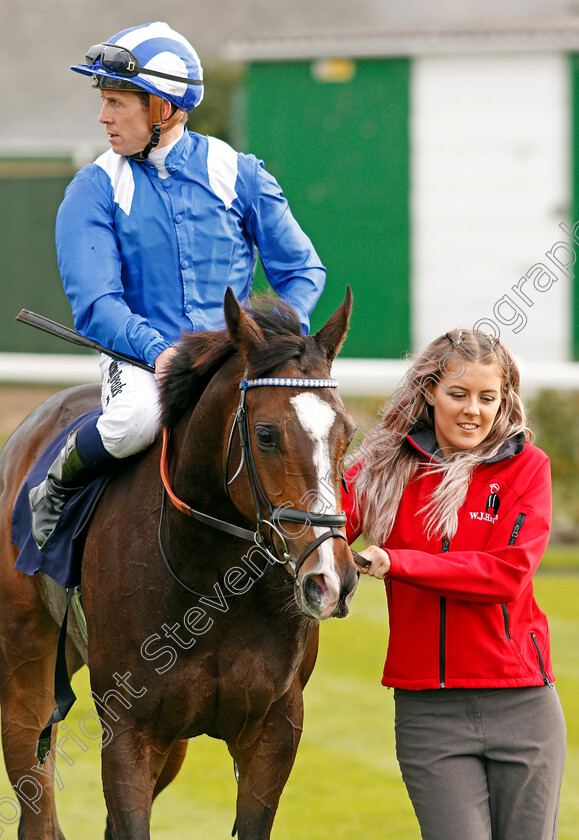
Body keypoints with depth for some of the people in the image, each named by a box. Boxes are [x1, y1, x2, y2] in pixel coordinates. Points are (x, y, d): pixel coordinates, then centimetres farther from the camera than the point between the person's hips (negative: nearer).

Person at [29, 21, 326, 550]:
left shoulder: (238, 175, 6)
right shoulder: (96, 189, 1)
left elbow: (301, 270, 10)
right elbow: (94, 303, -8)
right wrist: (156, 349, -26)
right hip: (141, 361, -2)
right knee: (137, 414, -37)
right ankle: (55, 490, -7)